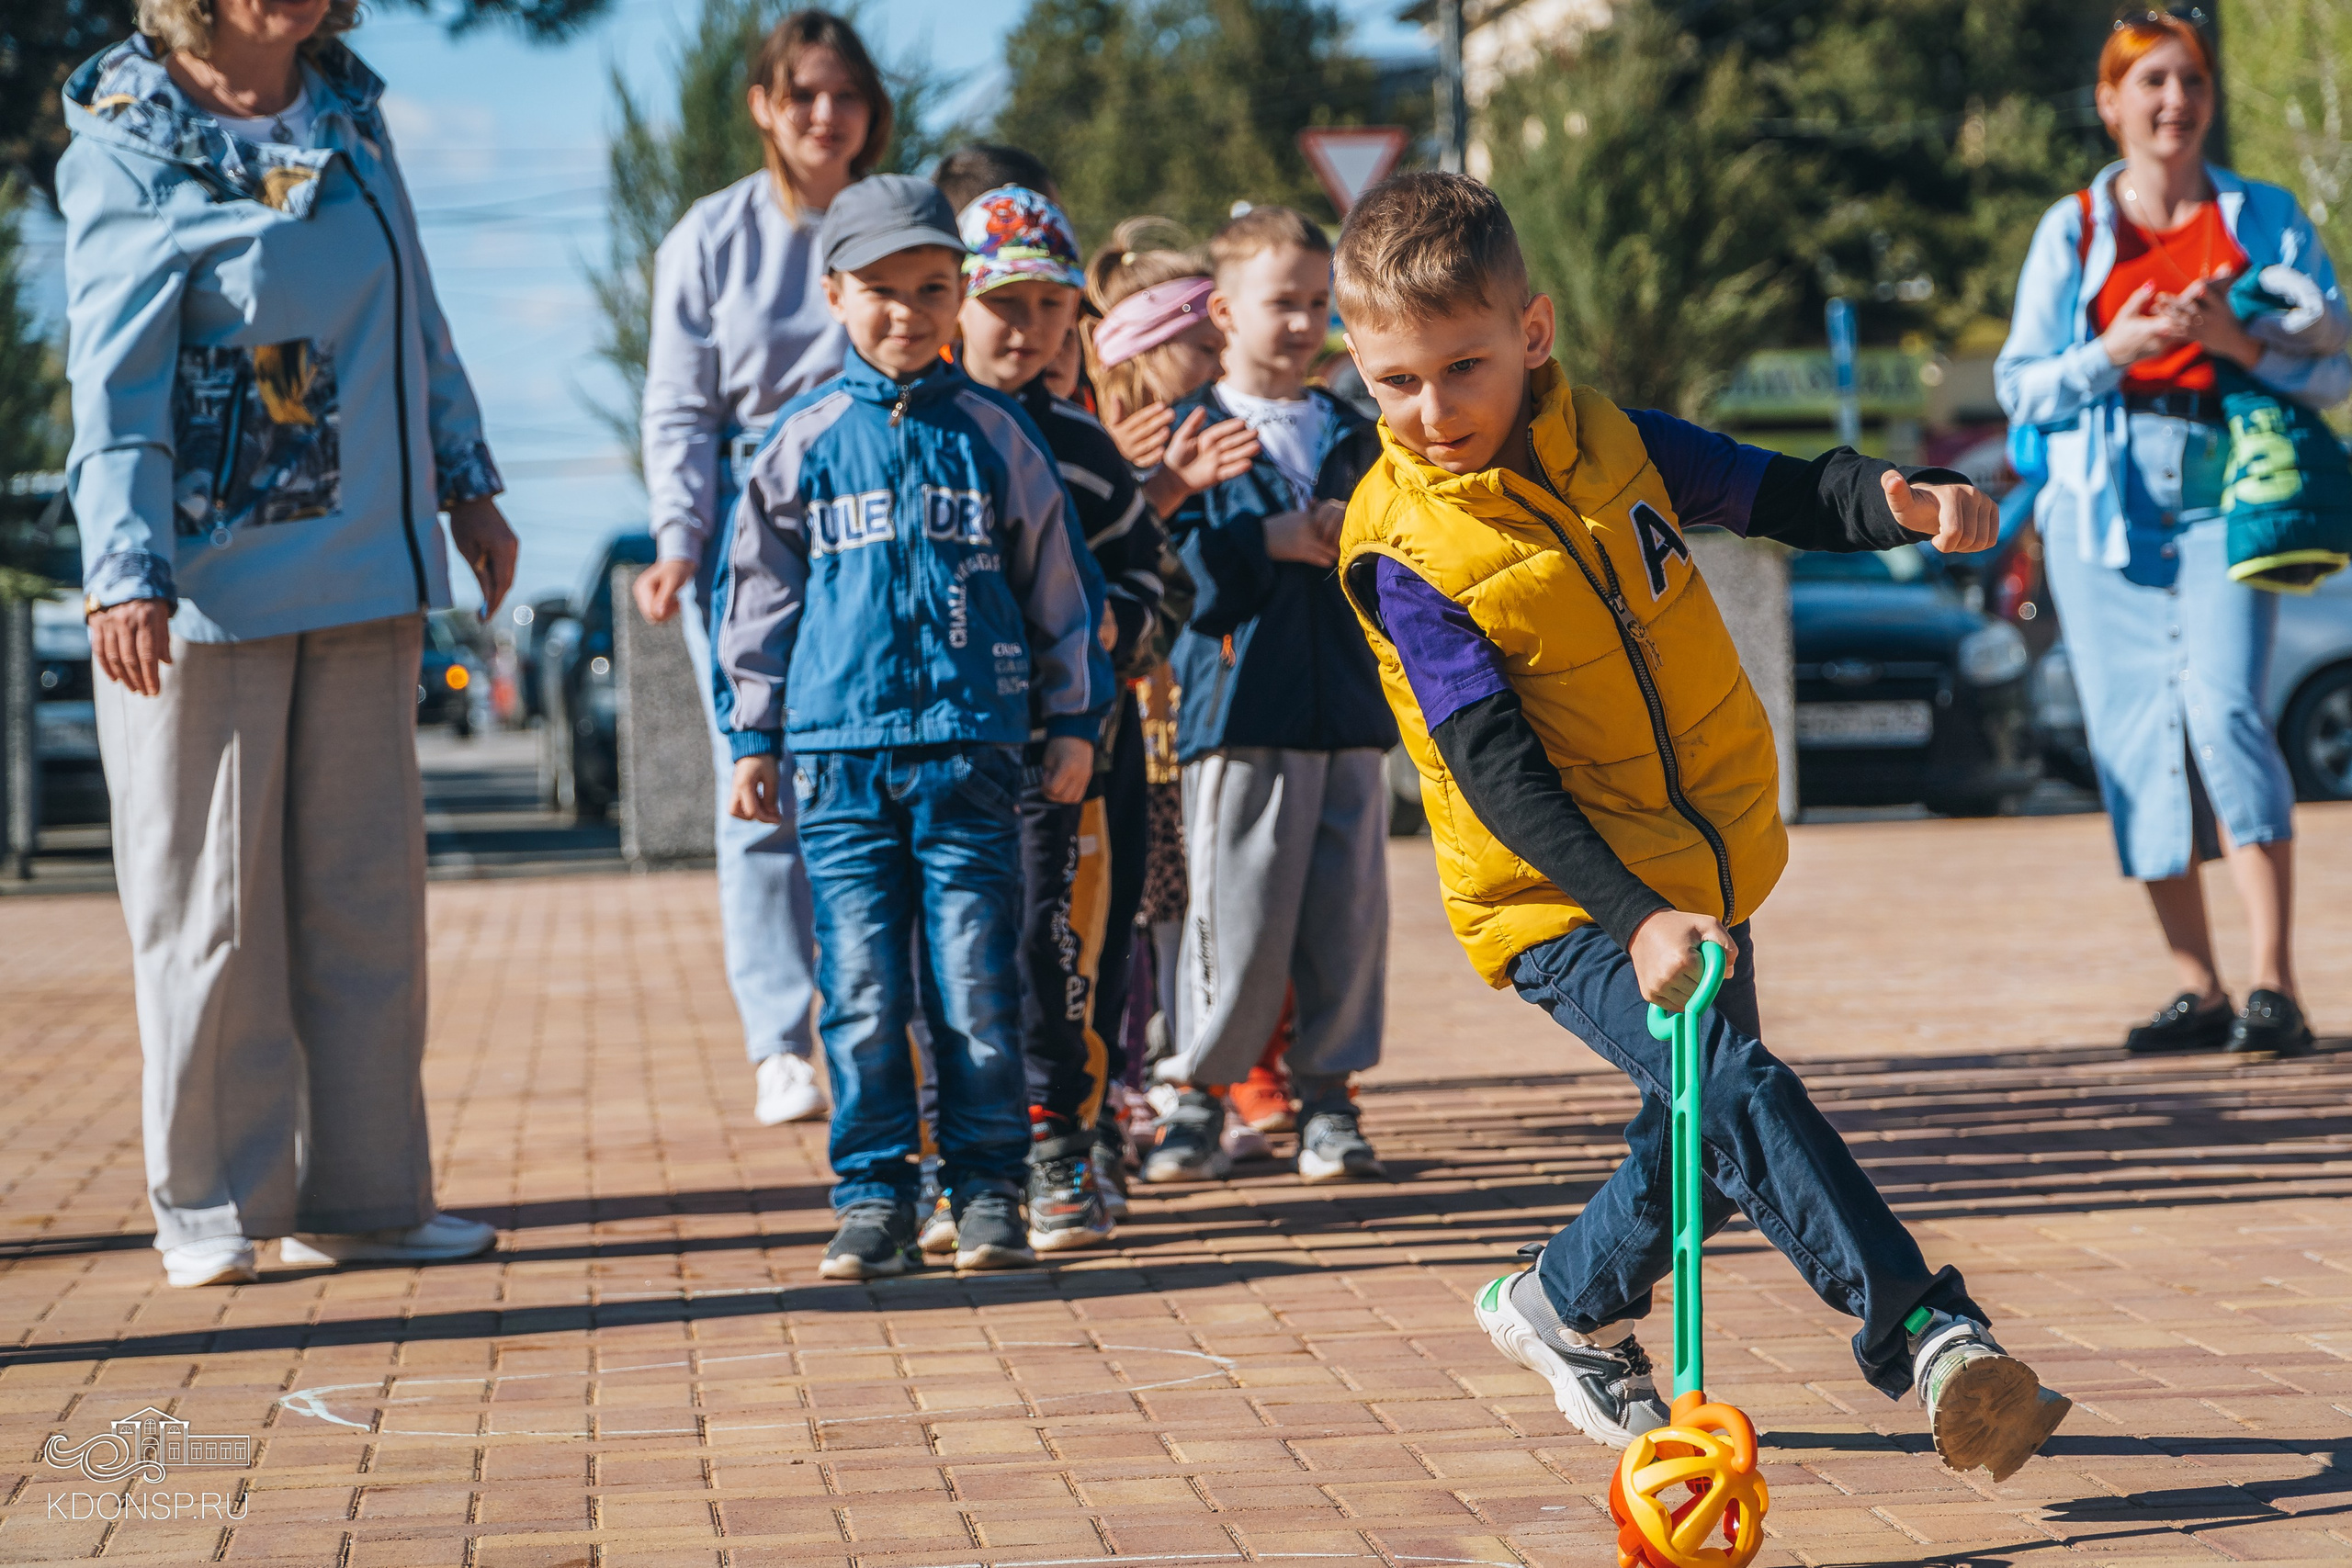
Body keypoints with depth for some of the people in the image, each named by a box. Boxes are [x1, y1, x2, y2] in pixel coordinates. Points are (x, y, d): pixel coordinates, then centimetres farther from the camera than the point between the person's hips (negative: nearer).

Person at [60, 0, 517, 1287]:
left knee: (365, 892, 7)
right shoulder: (126, 142, -5)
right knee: (207, 898, 1)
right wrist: (125, 571, -18)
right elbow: (114, 374, -11)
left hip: (362, 569, 5)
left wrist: (465, 484, 20)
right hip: (203, 578, -5)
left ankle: (361, 1195, 15)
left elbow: (413, 313, 20)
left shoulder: (349, 112, 11)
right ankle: (210, 1207, 11)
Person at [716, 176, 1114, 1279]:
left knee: (978, 983, 0)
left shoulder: (994, 434, 7)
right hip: (840, 748, 0)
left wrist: (1073, 721, 11)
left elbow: (1058, 583, 13)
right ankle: (873, 1193, 9)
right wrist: (752, 740, 10)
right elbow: (758, 593, 12)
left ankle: (988, 1188, 9)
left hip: (971, 745, 0)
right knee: (862, 989, 0)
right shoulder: (804, 441, 7)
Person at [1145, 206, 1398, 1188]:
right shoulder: (1192, 432, 2)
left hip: (1348, 706, 5)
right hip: (1240, 709, -4)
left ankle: (1328, 1096, 14)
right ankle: (1200, 1091, 7)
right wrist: (1269, 543, -14)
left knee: (1349, 912, 3)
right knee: (1237, 917, -7)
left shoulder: (1350, 435, 16)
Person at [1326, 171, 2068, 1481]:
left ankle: (1567, 1306, 41)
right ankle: (1929, 1335, -26)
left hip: (1704, 871, 6)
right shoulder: (1406, 550, -16)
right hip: (1563, 902, -6)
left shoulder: (1609, 443, -2)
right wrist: (1635, 917, -33)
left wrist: (1900, 501, -14)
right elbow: (1495, 770, -22)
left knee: (1703, 1145, 15)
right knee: (1733, 1083, -26)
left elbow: (1783, 497, 10)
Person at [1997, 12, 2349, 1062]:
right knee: (2137, 739, -1)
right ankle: (2198, 992, 8)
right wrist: (2112, 352, -10)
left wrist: (2237, 342, -13)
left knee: (2224, 712, -20)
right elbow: (2021, 385, 8)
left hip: (2224, 501, -2)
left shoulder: (2266, 219, 9)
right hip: (2103, 510, 2)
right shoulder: (2071, 230, 10)